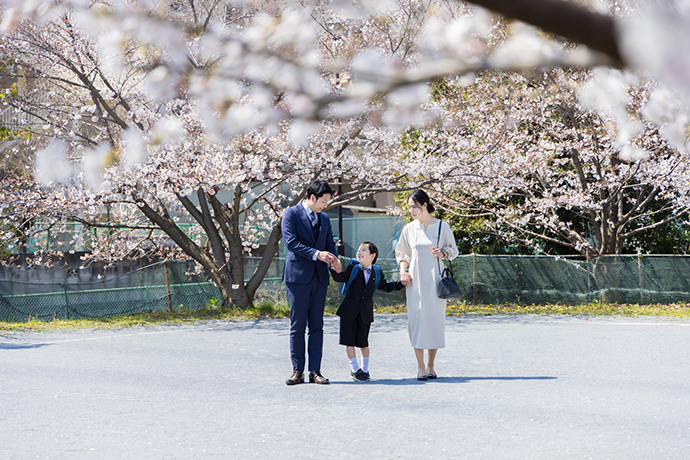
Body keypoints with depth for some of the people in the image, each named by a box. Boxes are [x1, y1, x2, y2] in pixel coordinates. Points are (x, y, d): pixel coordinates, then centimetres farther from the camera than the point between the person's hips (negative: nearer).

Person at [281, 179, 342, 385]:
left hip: (319, 277, 5)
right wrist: (316, 254, -19)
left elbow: (330, 243, 17)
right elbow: (291, 242, -12)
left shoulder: (324, 219, 17)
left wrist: (334, 259, -6)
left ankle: (315, 370, 6)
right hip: (298, 275, -5)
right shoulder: (291, 214, -2)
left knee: (316, 326, 4)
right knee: (297, 326, -2)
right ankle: (297, 370, 3)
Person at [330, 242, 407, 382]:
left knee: (363, 342, 7)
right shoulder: (353, 268, 0)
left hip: (365, 313, 1)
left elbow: (386, 287, 20)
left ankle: (365, 370, 21)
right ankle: (355, 369, 12)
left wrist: (402, 283, 12)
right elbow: (340, 278, -14)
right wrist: (335, 269, -33)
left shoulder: (377, 274, 6)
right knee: (349, 341, 1)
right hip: (349, 311, -1)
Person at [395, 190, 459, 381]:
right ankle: (420, 366, 2)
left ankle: (431, 365, 10)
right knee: (417, 320, -4)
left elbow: (453, 251, 7)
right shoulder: (409, 229, 6)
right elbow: (402, 254, 15)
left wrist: (442, 253, -13)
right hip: (415, 280, 1)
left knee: (435, 320, -1)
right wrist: (403, 271, -1)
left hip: (434, 279, -1)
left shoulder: (441, 226, 0)